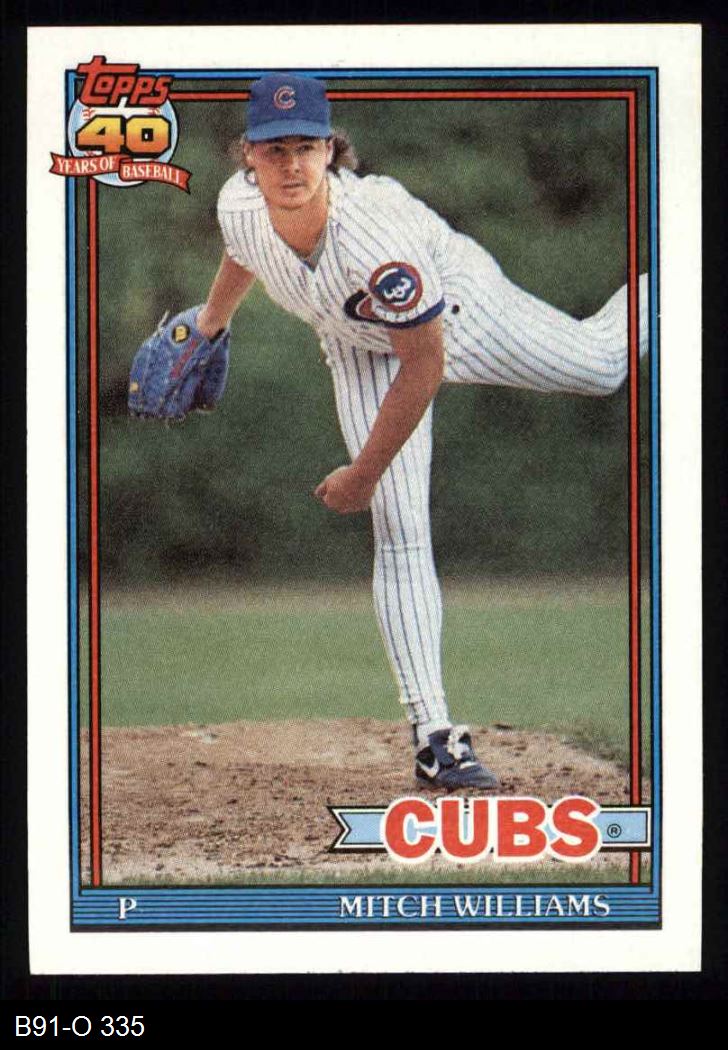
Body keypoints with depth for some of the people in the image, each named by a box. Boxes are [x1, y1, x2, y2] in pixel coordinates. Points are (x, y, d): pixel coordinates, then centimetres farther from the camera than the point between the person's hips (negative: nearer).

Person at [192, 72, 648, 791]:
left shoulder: (378, 235, -44)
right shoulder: (239, 205, -27)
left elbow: (424, 366, -32)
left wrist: (362, 477, -25)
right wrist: (209, 325, 20)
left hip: (462, 313, -4)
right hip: (362, 351, 4)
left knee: (603, 364, 18)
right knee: (400, 534, -6)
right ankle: (433, 737, -5)